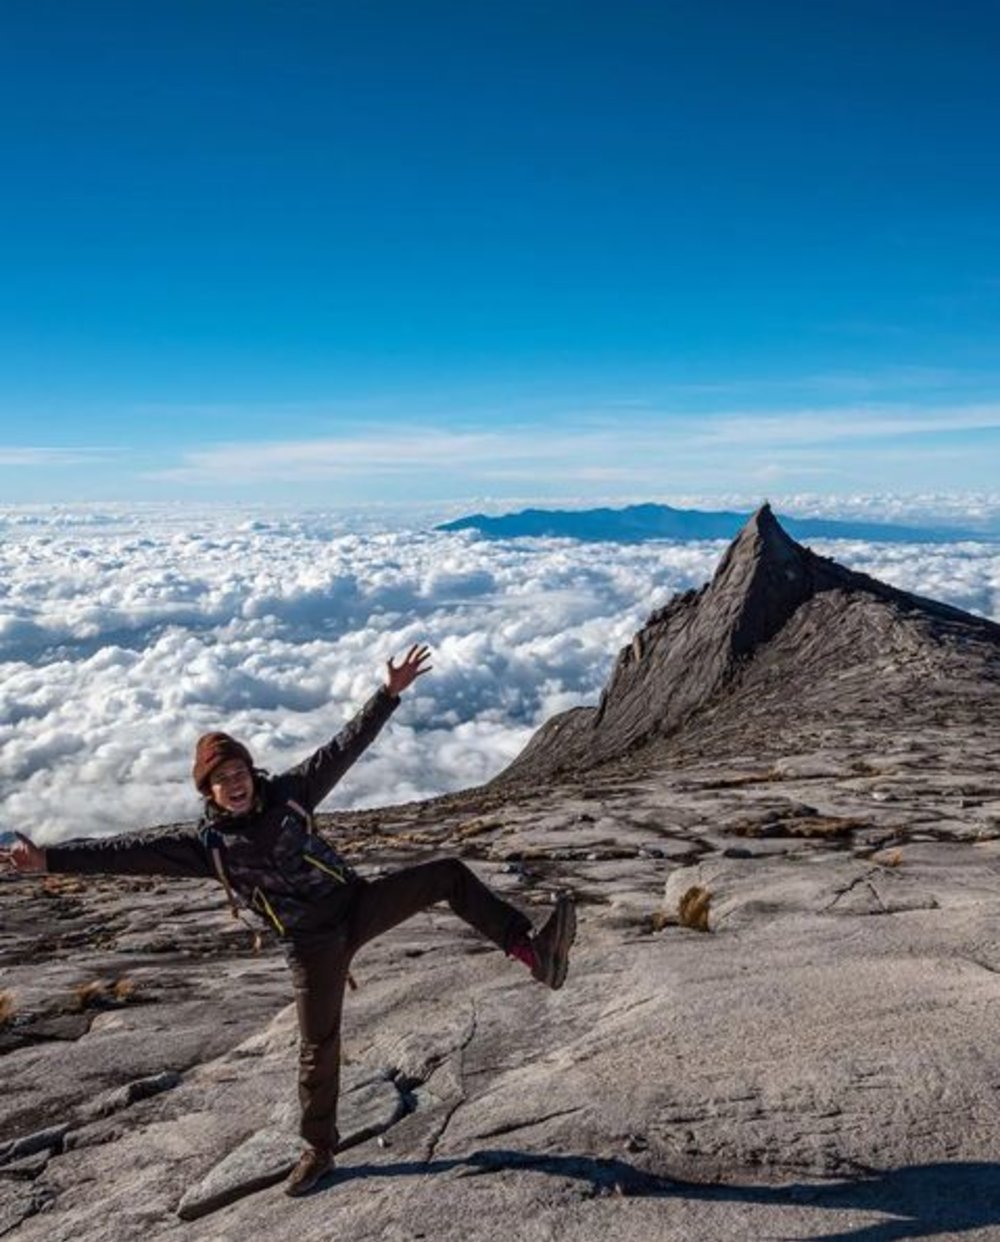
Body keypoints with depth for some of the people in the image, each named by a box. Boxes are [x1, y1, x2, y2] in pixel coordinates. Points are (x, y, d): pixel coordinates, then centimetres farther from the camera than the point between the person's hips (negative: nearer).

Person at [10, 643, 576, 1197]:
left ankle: (532, 949, -12)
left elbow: (345, 746, -5)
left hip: (359, 904, 2)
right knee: (319, 1046, 5)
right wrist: (51, 858, -20)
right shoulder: (205, 842, -7)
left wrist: (390, 693, -10)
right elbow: (128, 850, -13)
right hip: (313, 944, -1)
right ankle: (319, 1149, 28)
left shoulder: (288, 794, -4)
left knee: (449, 875, -13)